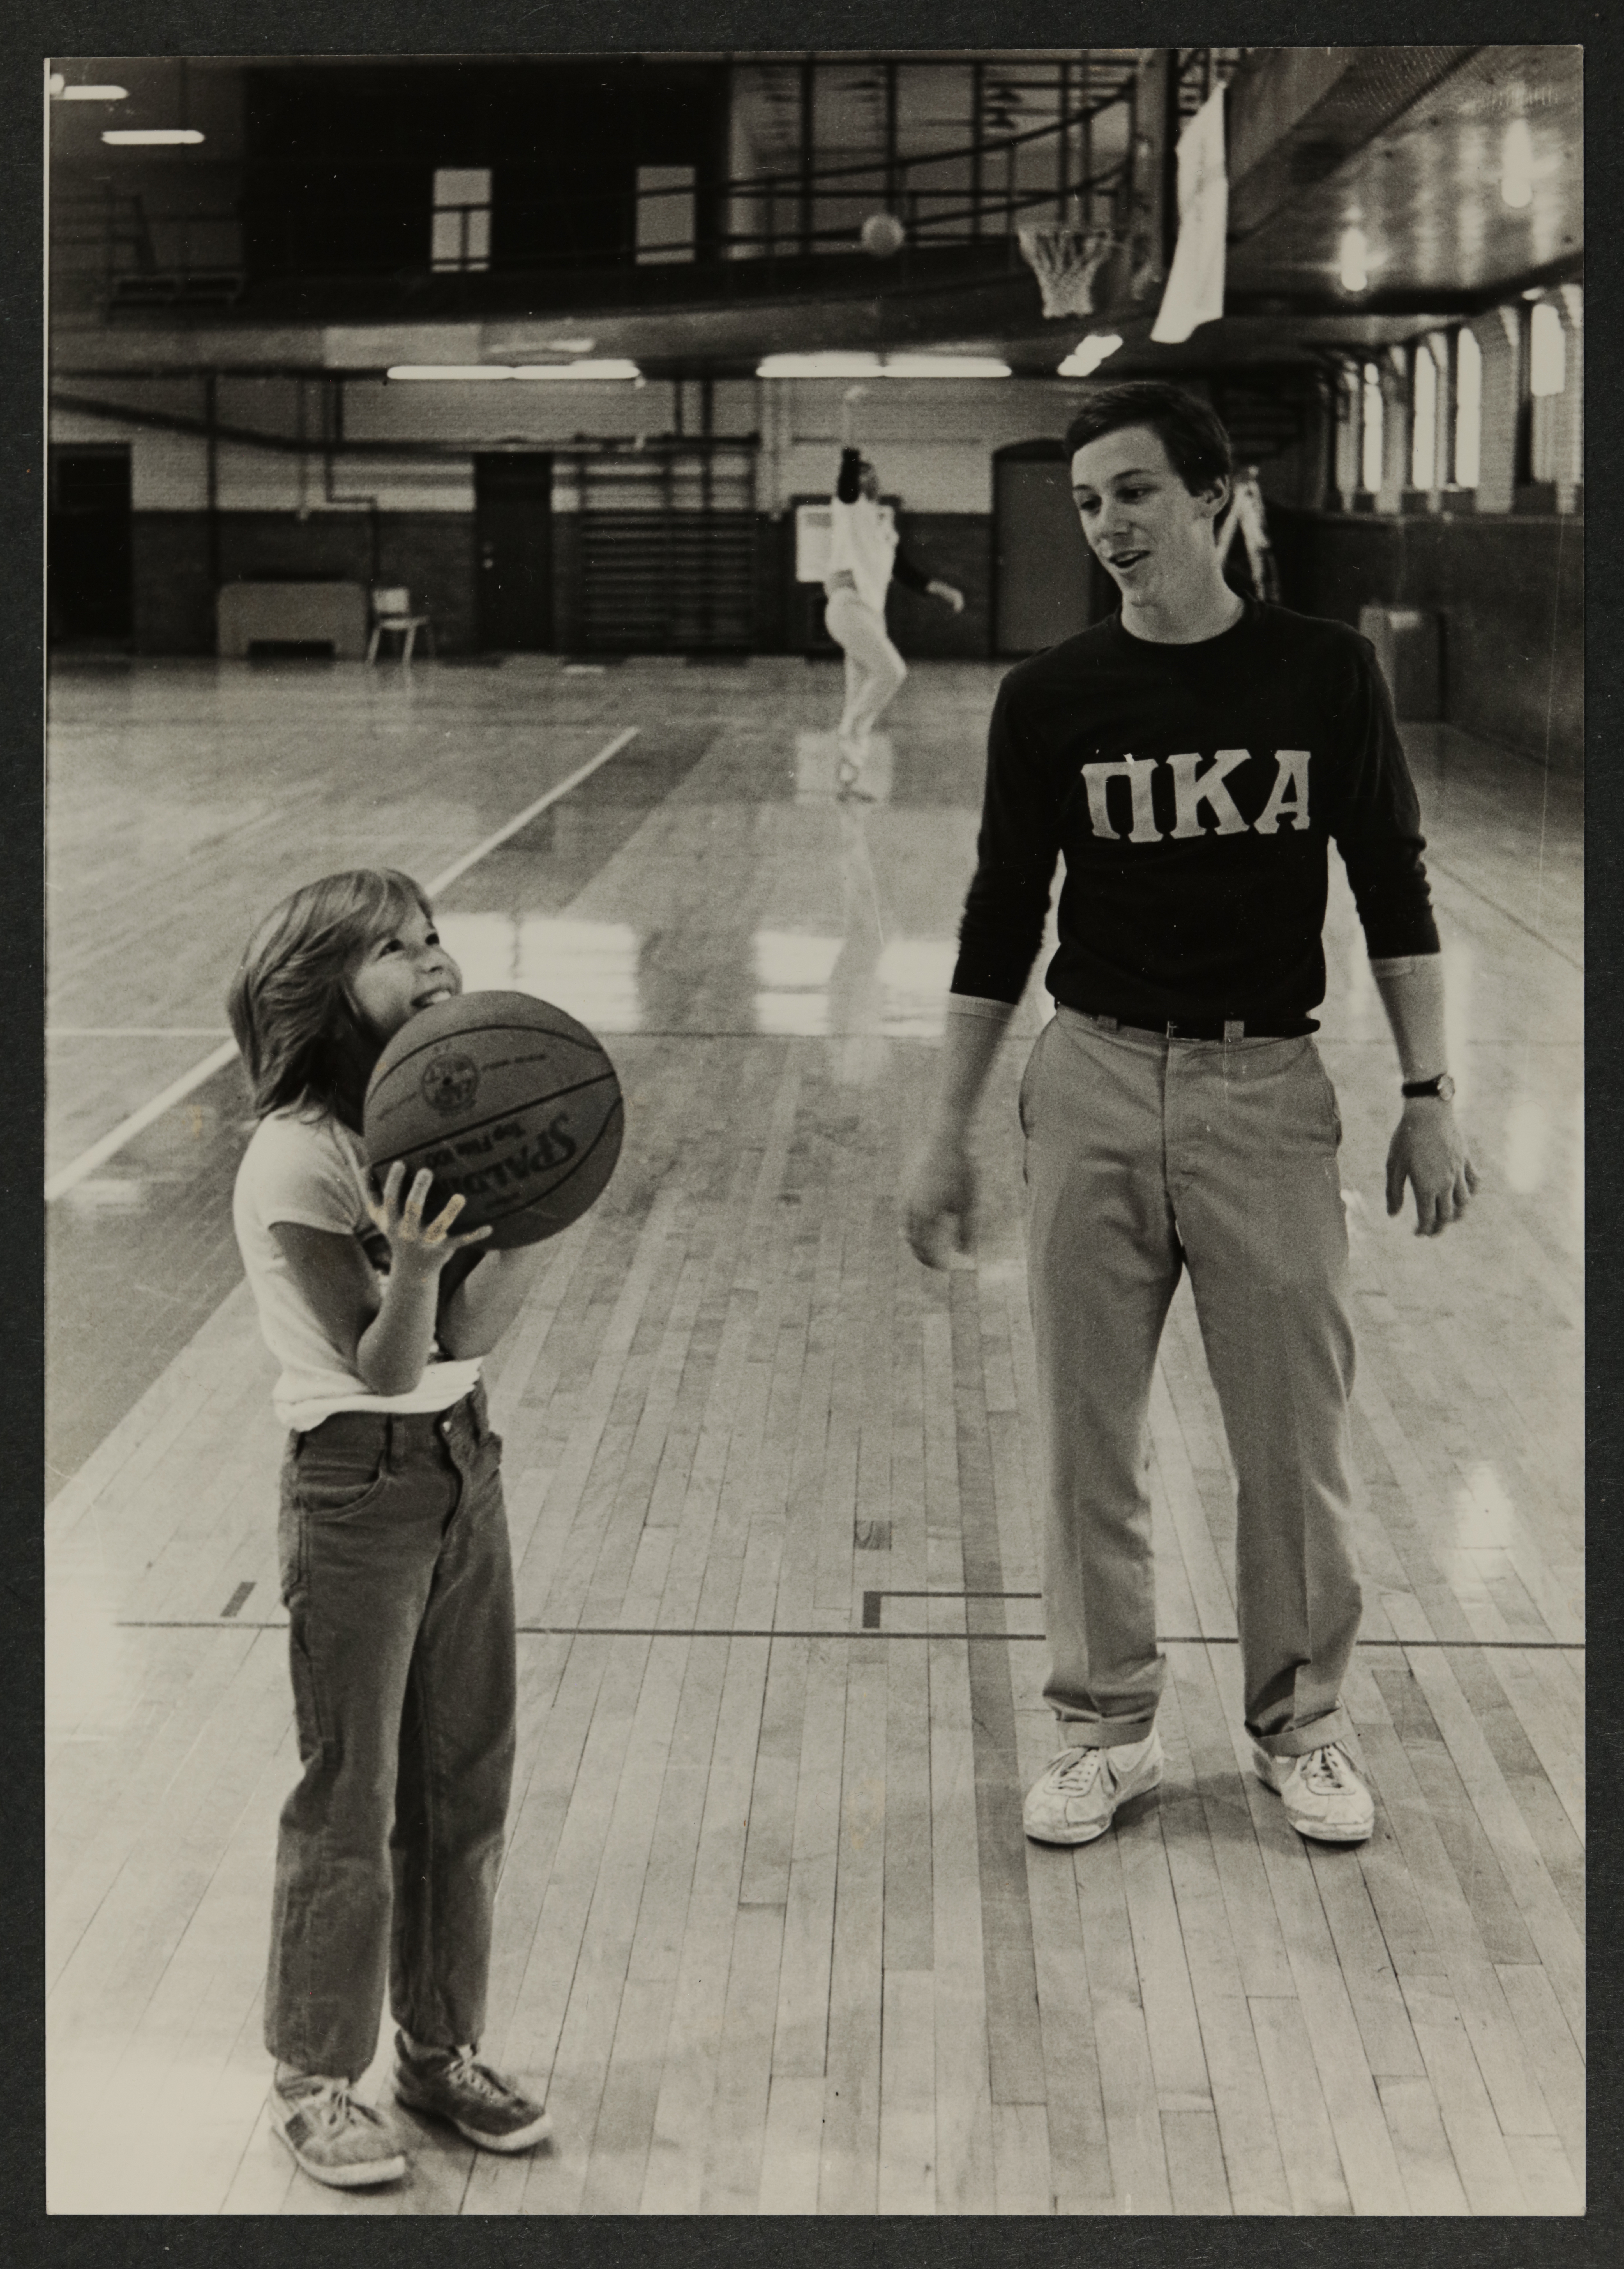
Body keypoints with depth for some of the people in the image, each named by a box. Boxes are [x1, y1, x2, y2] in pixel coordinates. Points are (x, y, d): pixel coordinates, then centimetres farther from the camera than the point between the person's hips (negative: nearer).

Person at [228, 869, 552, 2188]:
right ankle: (314, 2081, 18)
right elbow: (385, 1368, -22)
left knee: (467, 1779, 13)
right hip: (359, 1487, -7)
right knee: (350, 1798, 3)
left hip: (465, 1463, 7)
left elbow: (470, 1334, -7)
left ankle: (442, 2048, 29)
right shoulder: (298, 1161, -18)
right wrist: (408, 1269, -41)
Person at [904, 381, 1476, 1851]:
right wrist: (949, 1138, 5)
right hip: (1097, 1083, 1)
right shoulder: (1052, 699, 1)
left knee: (1296, 1438, 5)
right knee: (1090, 1434, 7)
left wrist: (1429, 1096, -1)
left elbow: (1395, 892, 5)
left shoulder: (1325, 675, -1)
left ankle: (1303, 1725, 23)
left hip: (1269, 1086, -1)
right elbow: (1001, 922, 6)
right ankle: (1108, 1728, 22)